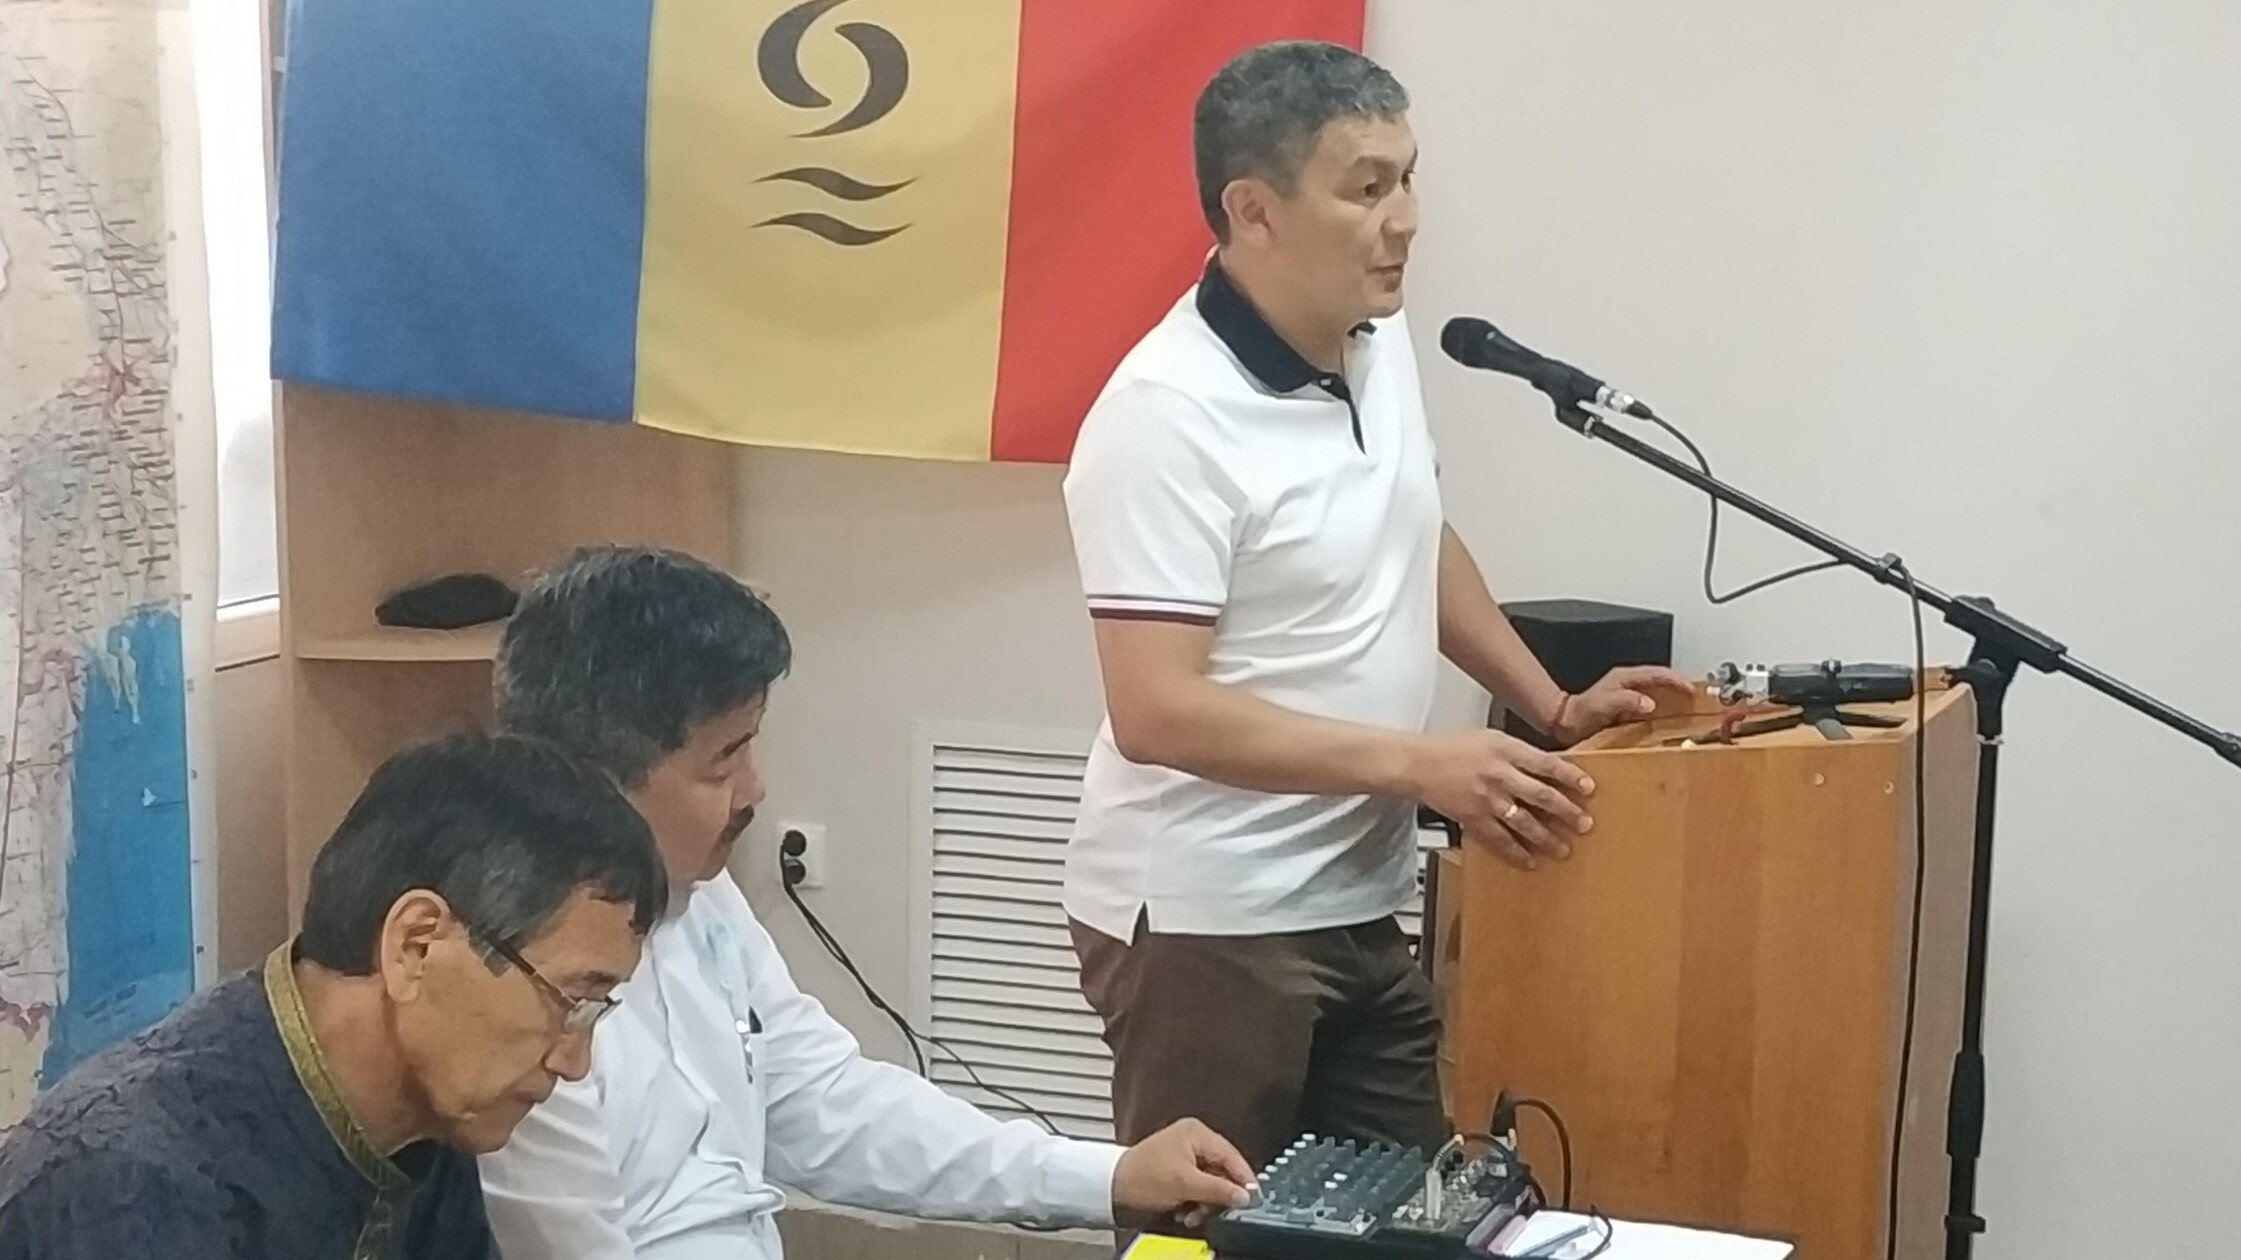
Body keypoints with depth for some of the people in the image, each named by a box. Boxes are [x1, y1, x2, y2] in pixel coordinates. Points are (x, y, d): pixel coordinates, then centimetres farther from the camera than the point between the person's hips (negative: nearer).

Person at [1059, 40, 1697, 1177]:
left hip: (1358, 906, 8)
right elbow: (1157, 712, -25)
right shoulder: (1169, 415, -21)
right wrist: (1421, 764, -27)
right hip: (1207, 924, -8)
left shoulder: (1380, 342, 3)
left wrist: (1553, 705, 14)